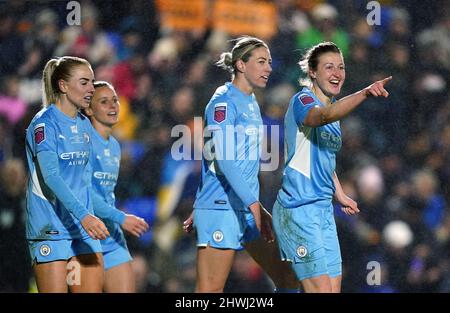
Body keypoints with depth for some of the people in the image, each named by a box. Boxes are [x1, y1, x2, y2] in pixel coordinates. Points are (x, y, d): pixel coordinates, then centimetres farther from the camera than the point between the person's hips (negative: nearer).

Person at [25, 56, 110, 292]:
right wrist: (83, 215, -32)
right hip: (50, 228, -7)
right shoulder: (45, 123, -11)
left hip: (84, 228, 7)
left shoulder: (84, 125, 13)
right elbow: (50, 176, -23)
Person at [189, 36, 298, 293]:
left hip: (248, 209, 9)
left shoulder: (252, 103, 17)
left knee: (289, 277, 5)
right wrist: (253, 203, -24)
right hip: (221, 208, -9)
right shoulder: (224, 101, -10)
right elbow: (222, 158, -20)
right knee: (211, 290, -8)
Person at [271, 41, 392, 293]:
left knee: (334, 288, 5)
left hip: (324, 210, 9)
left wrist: (340, 196, 25)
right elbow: (324, 115, -36)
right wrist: (364, 94, -50)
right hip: (299, 208, -9)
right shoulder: (302, 101, -11)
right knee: (321, 289, -13)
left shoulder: (334, 106, 16)